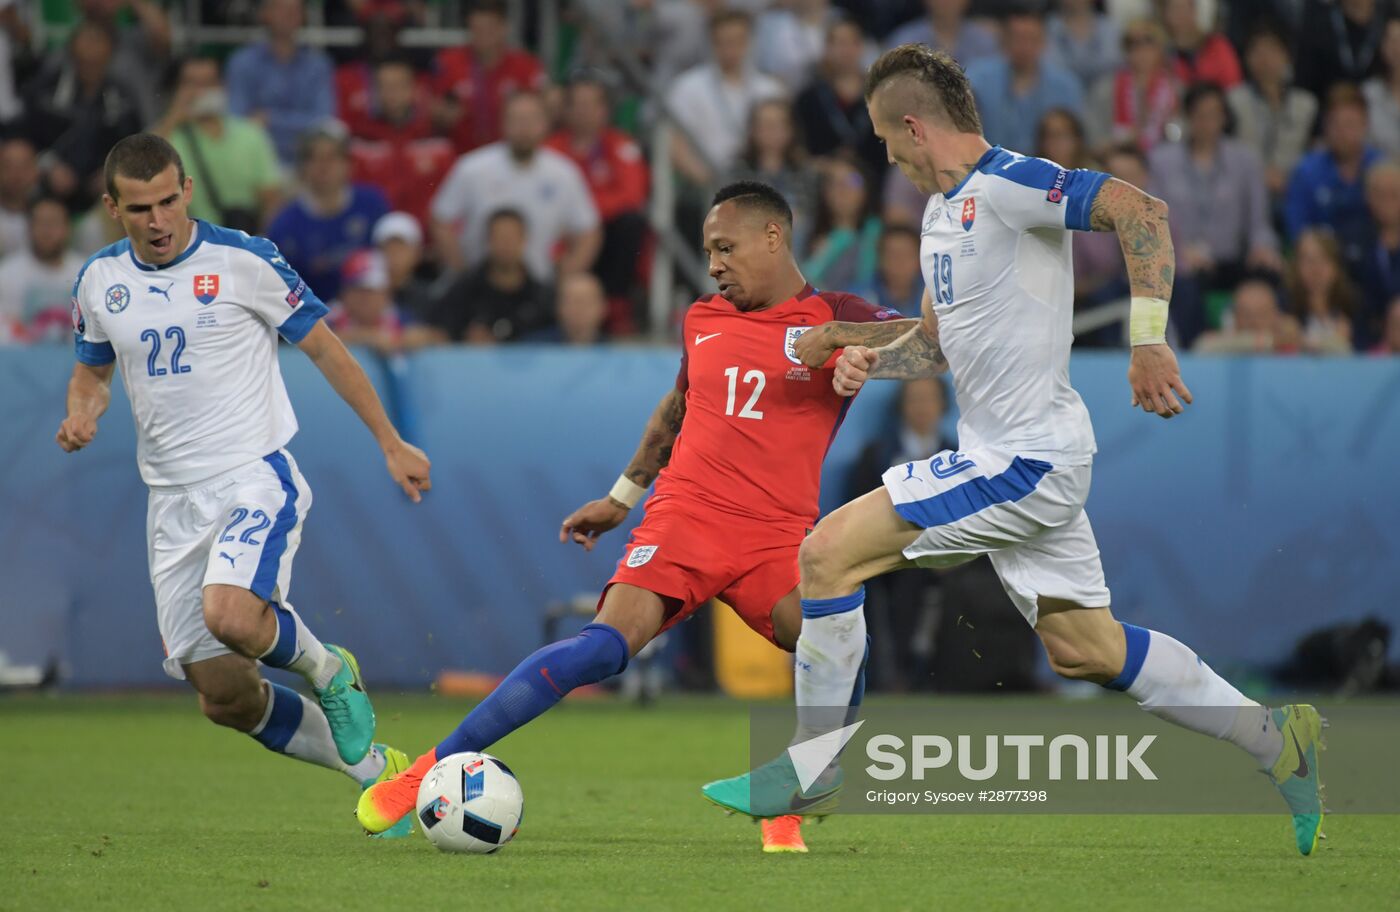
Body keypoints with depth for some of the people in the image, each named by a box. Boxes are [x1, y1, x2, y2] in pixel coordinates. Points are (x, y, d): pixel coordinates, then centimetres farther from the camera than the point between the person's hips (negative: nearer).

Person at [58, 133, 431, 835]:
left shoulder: (243, 261, -7)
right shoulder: (98, 281, 6)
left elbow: (324, 348, 1)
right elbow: (92, 370, 23)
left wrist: (392, 445, 2)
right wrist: (82, 412, -1)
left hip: (256, 480, -5)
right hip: (174, 503, 5)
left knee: (230, 616, -33)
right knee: (224, 696, 0)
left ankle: (327, 670, 1)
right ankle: (374, 769, 19)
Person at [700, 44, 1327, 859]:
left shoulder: (1004, 184, -16)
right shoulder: (944, 211, 15)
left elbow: (1140, 212, -27)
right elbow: (941, 339, 26)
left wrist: (1149, 342, -31)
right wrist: (875, 360, 5)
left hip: (1025, 463, -10)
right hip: (1012, 460, 10)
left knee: (829, 552, -11)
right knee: (1085, 649, 13)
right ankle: (1280, 741, 18)